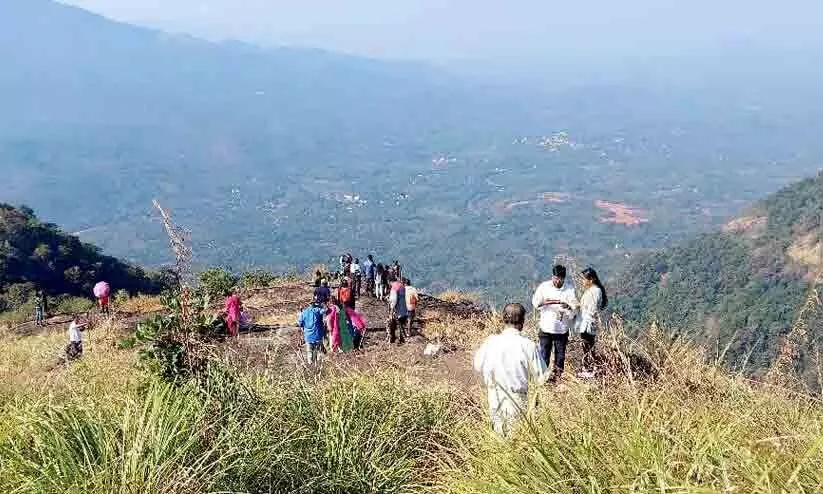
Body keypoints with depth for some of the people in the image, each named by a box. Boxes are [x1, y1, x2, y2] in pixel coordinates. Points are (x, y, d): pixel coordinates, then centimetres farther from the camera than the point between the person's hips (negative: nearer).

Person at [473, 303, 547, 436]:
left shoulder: (490, 342, -10)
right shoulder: (528, 346, -18)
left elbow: (478, 367, 4)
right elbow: (541, 377, -9)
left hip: (495, 400, 3)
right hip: (517, 401, -3)